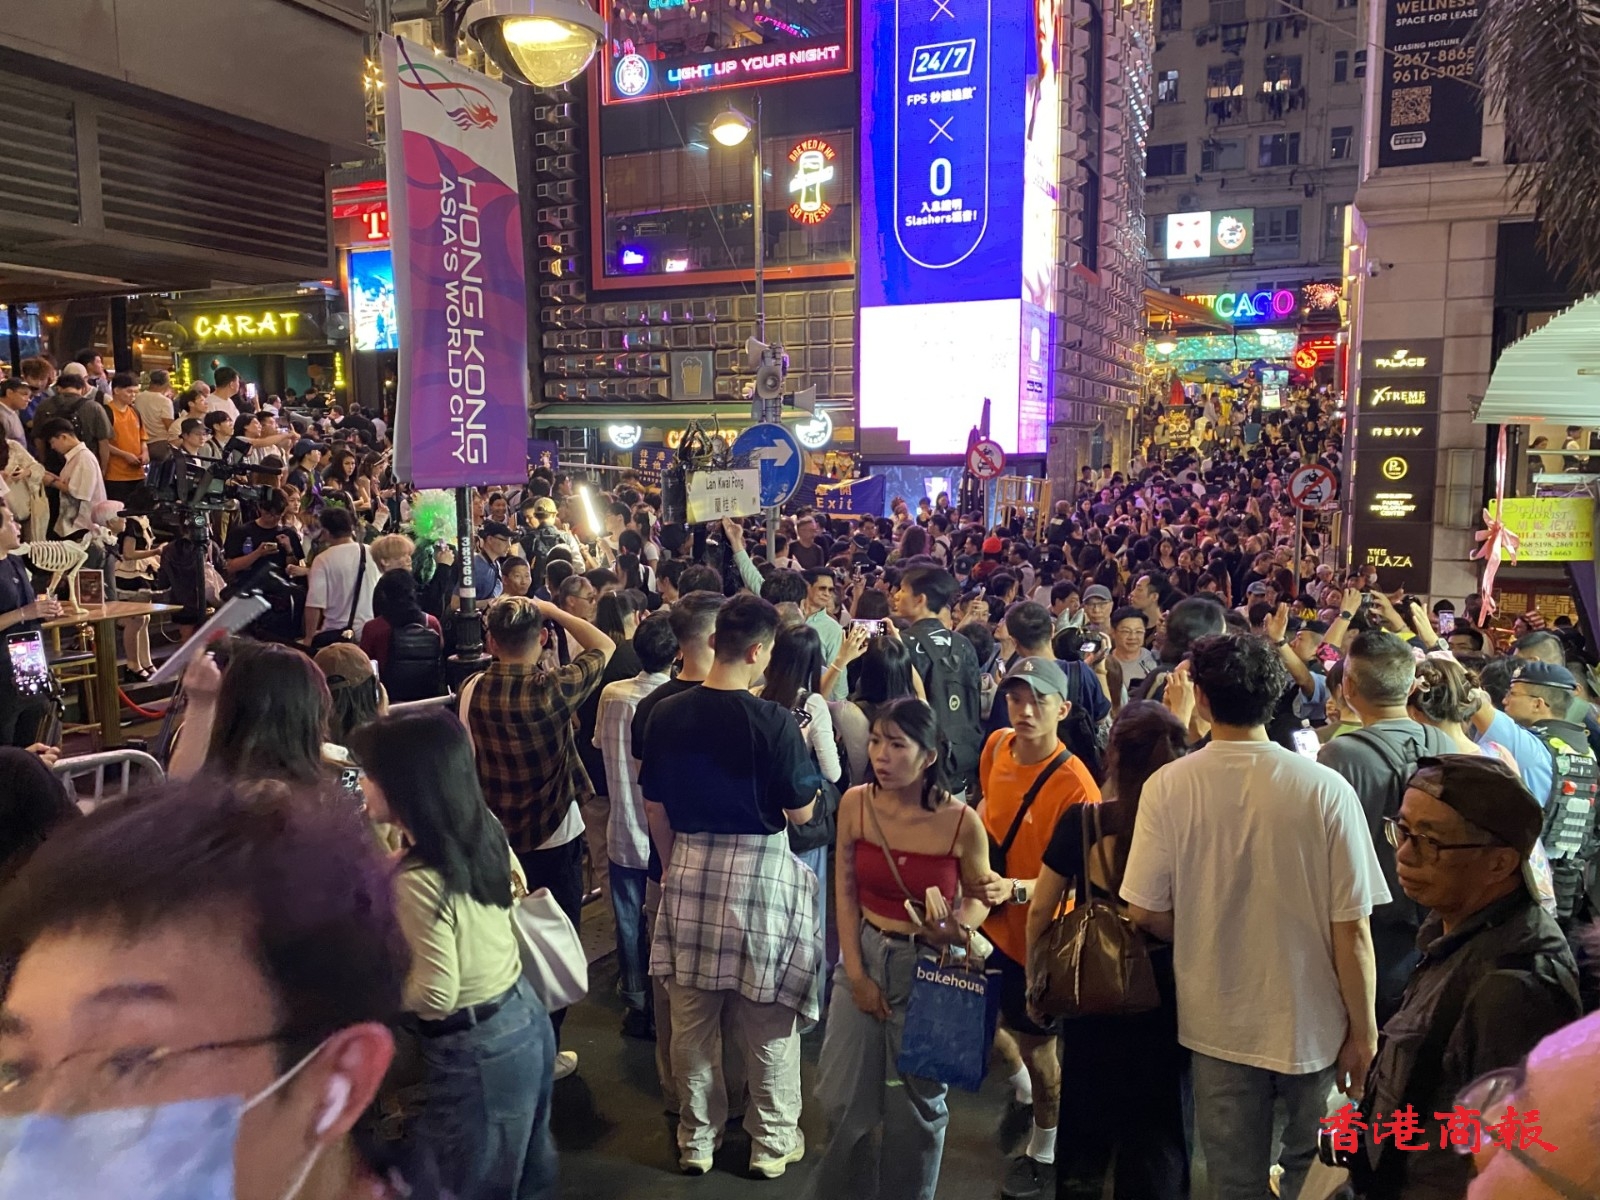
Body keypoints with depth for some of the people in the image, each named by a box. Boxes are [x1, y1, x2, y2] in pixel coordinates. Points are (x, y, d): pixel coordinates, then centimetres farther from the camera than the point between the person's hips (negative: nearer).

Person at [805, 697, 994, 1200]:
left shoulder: (962, 822, -18)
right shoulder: (855, 804, -10)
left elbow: (978, 897, -2)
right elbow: (846, 891, -2)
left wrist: (956, 928, -23)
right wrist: (856, 973, -5)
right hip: (864, 955, 3)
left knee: (916, 1101, 13)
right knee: (843, 1096, 13)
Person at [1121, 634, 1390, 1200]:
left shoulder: (1168, 786, -16)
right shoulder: (1326, 789, -18)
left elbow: (1145, 911, -9)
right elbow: (1351, 929, -13)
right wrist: (1364, 1034, 0)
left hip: (1219, 1022, 0)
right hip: (1311, 1021, 0)